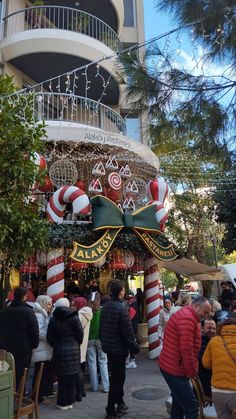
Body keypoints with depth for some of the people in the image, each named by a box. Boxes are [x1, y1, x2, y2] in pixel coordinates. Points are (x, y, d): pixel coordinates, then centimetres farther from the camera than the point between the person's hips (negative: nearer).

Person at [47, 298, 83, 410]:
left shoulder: (53, 319, -4)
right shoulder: (74, 317, -5)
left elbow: (49, 337, -2)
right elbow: (80, 333, -5)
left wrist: (55, 345, 12)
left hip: (59, 351, 0)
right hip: (74, 350, 0)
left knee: (62, 378, 9)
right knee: (72, 378, 11)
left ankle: (62, 403, 16)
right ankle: (70, 401, 20)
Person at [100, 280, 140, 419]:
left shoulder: (105, 307, 2)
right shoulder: (121, 308, -22)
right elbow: (128, 332, -21)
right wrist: (135, 347, -8)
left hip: (108, 347, 8)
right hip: (119, 348, -8)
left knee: (118, 376, 22)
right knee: (117, 378, 5)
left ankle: (120, 404, 35)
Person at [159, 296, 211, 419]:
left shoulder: (184, 315, 15)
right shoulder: (187, 318, -20)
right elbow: (186, 349, -24)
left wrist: (192, 369, 16)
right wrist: (192, 372, -12)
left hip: (172, 367, 11)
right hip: (175, 369, -11)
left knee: (179, 402, 20)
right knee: (192, 407, -6)